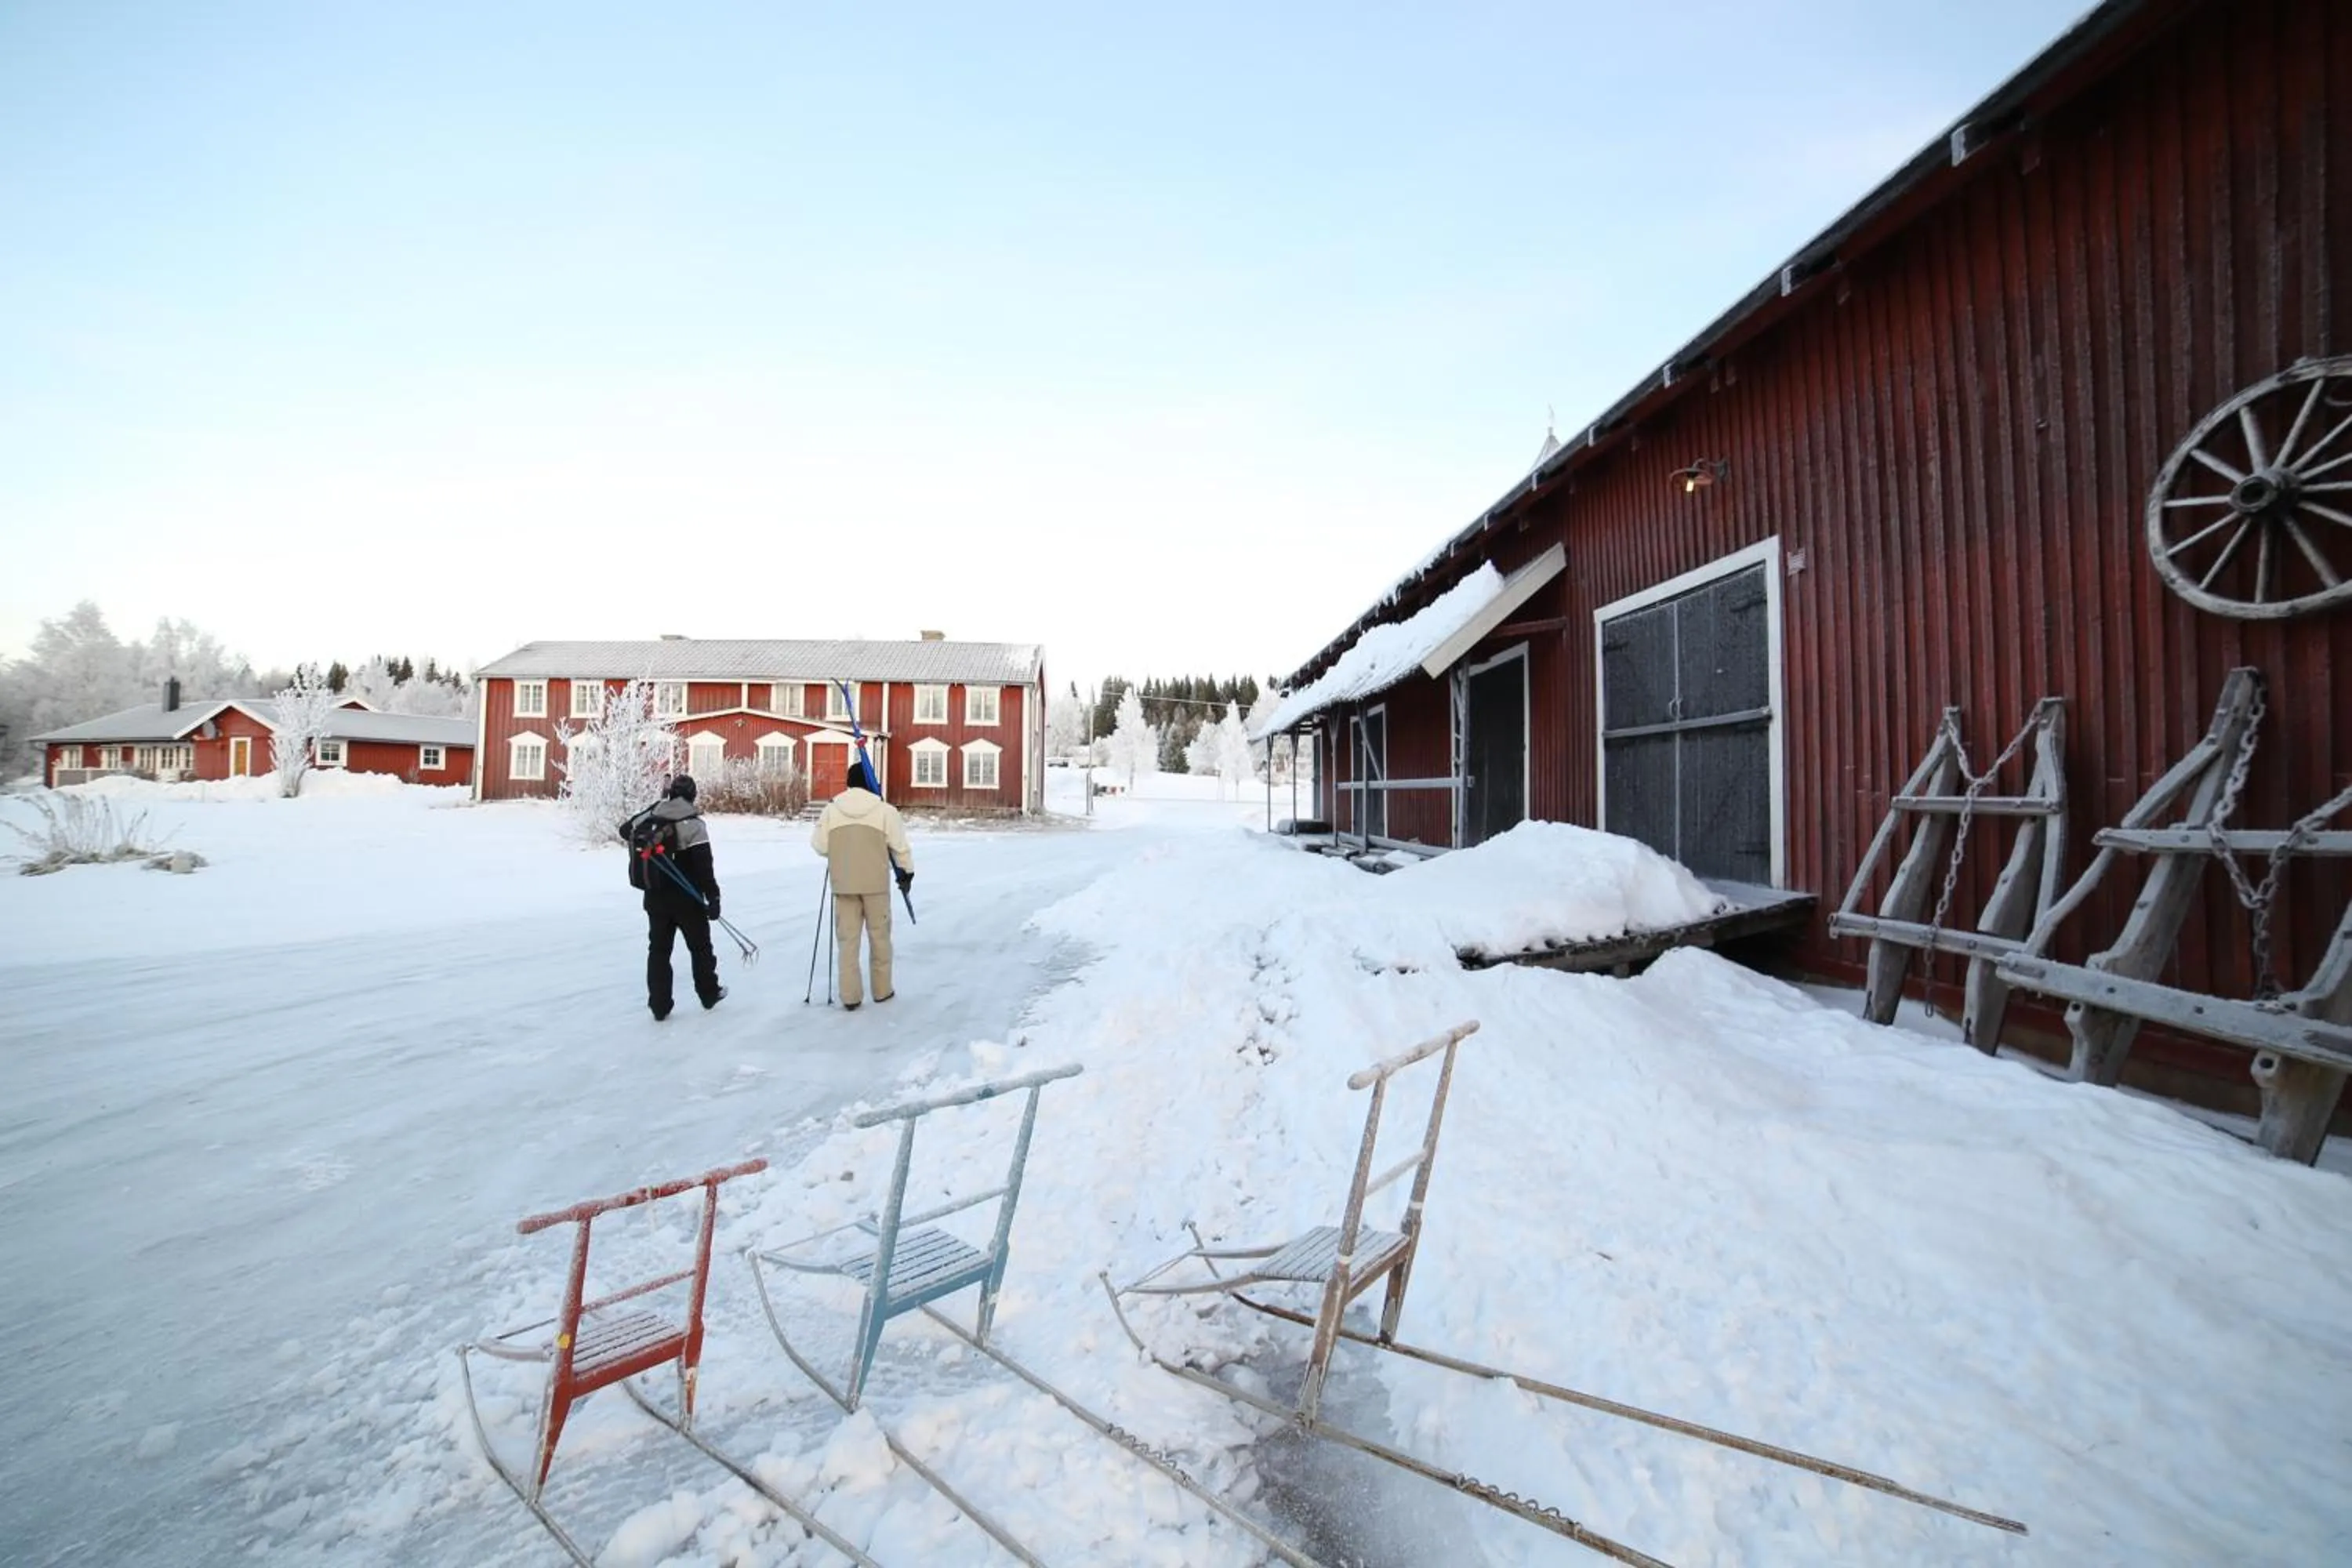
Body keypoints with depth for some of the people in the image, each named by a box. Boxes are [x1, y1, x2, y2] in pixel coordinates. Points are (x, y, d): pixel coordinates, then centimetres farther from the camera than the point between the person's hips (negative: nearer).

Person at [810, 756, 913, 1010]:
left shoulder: (831, 810, -2)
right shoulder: (885, 810, -8)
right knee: (879, 936, 12)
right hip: (876, 884, -1)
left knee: (847, 939, 8)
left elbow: (819, 846, 1)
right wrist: (906, 872, 10)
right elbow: (900, 846, -4)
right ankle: (882, 989, 23)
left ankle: (850, 995, 8)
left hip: (843, 884, 2)